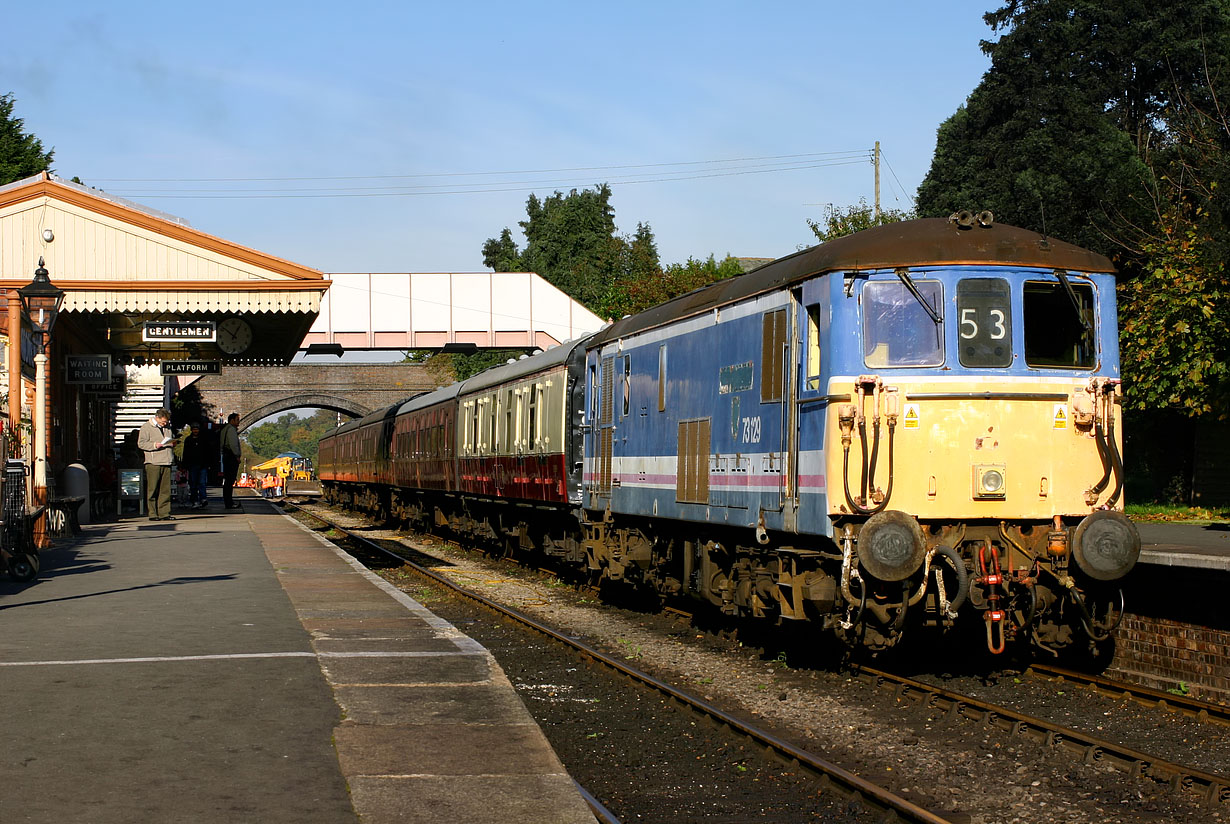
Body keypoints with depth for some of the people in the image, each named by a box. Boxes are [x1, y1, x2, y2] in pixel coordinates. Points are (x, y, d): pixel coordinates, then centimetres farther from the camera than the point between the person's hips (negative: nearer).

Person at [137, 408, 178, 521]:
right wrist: (154, 445, -19)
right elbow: (141, 443, -7)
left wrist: (172, 443, 10)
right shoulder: (146, 427, 0)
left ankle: (164, 513, 8)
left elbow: (172, 439, 33)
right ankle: (153, 514, -2)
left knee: (165, 490, 4)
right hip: (153, 463, -6)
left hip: (166, 462, 6)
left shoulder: (168, 427, 20)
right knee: (153, 490, -5)